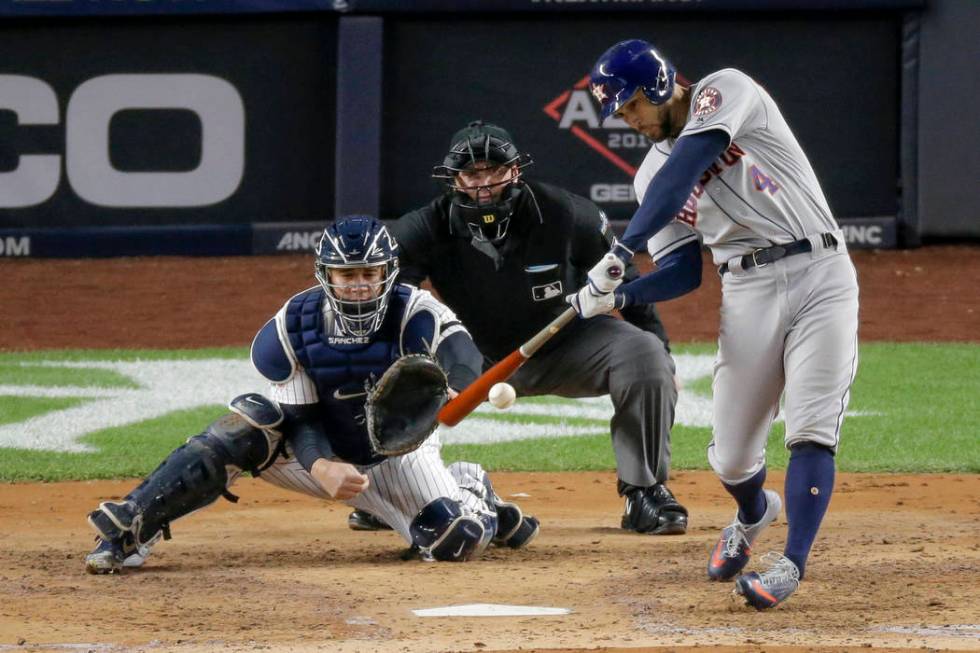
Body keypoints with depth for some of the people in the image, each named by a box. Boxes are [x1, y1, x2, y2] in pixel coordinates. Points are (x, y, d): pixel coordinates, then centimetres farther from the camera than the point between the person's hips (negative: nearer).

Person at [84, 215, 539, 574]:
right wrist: (322, 468, -44)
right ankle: (131, 527, -31)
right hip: (325, 453, 0)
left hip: (398, 453, 0)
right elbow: (302, 420, -21)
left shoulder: (415, 317, -25)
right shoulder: (293, 328, -20)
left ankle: (471, 493, 16)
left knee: (457, 541, -24)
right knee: (251, 423, -29)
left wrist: (450, 395, -68)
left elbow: (464, 360, -43)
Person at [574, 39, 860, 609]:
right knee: (731, 456, 4)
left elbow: (684, 170, -20)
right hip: (747, 294, 5)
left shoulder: (726, 92, -4)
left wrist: (623, 250, -28)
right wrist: (617, 296, -13)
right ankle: (753, 516, 36)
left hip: (820, 274, -5)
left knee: (812, 431, -17)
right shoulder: (653, 174, 12)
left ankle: (792, 565, -18)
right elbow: (683, 272, 6)